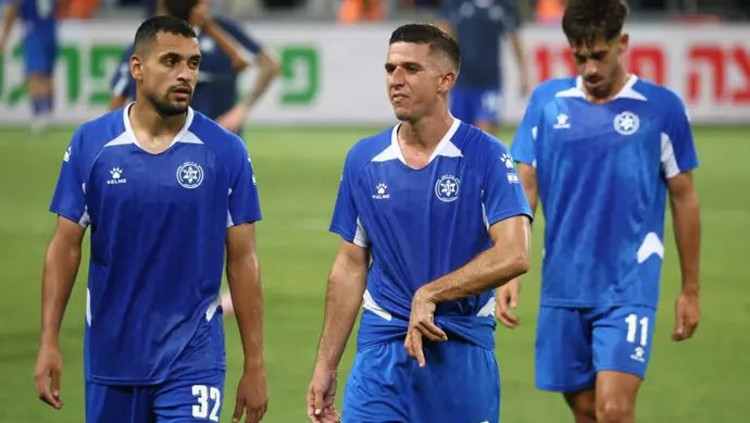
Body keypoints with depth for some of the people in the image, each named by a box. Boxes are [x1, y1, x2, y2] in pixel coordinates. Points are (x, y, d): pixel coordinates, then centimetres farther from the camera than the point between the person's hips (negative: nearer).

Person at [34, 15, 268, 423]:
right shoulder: (90, 143, 0)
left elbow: (242, 261, 0)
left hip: (192, 357, -2)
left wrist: (254, 364, -2)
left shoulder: (225, 151, -3)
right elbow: (65, 247, 3)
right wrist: (48, 341, -4)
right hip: (110, 355, 2)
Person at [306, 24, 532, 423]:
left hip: (462, 349, -2)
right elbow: (351, 267, 11)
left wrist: (430, 294, -20)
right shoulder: (364, 159, 6)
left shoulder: (485, 156, -7)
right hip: (380, 351, 3)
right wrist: (325, 365, 9)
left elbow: (512, 255, -17)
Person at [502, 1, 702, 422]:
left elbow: (684, 199, 4)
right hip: (564, 288, 3)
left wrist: (690, 290, 6)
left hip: (628, 288, -3)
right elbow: (524, 190, 6)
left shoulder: (661, 107, -3)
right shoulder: (547, 101, 4)